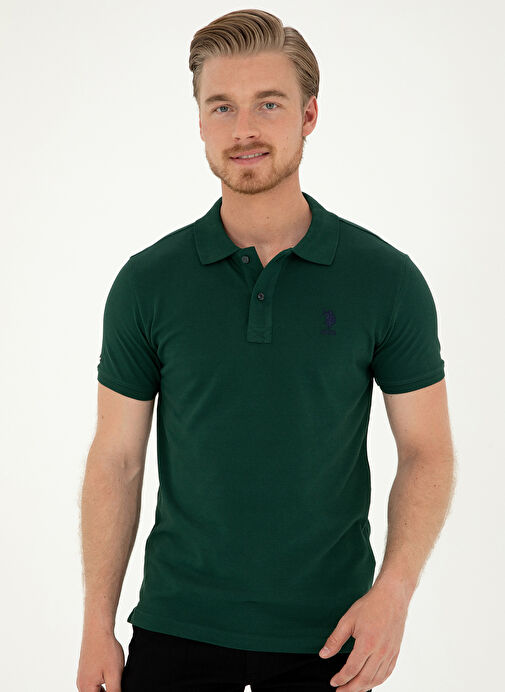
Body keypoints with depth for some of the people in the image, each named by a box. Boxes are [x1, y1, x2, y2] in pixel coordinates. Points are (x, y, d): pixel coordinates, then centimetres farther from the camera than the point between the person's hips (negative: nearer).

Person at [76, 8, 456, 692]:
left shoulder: (386, 278, -6)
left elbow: (426, 451, -2)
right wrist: (97, 626, -2)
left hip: (327, 634, 0)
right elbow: (116, 461, 0)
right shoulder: (147, 282, -3)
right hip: (178, 628, 1)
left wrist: (392, 592, -14)